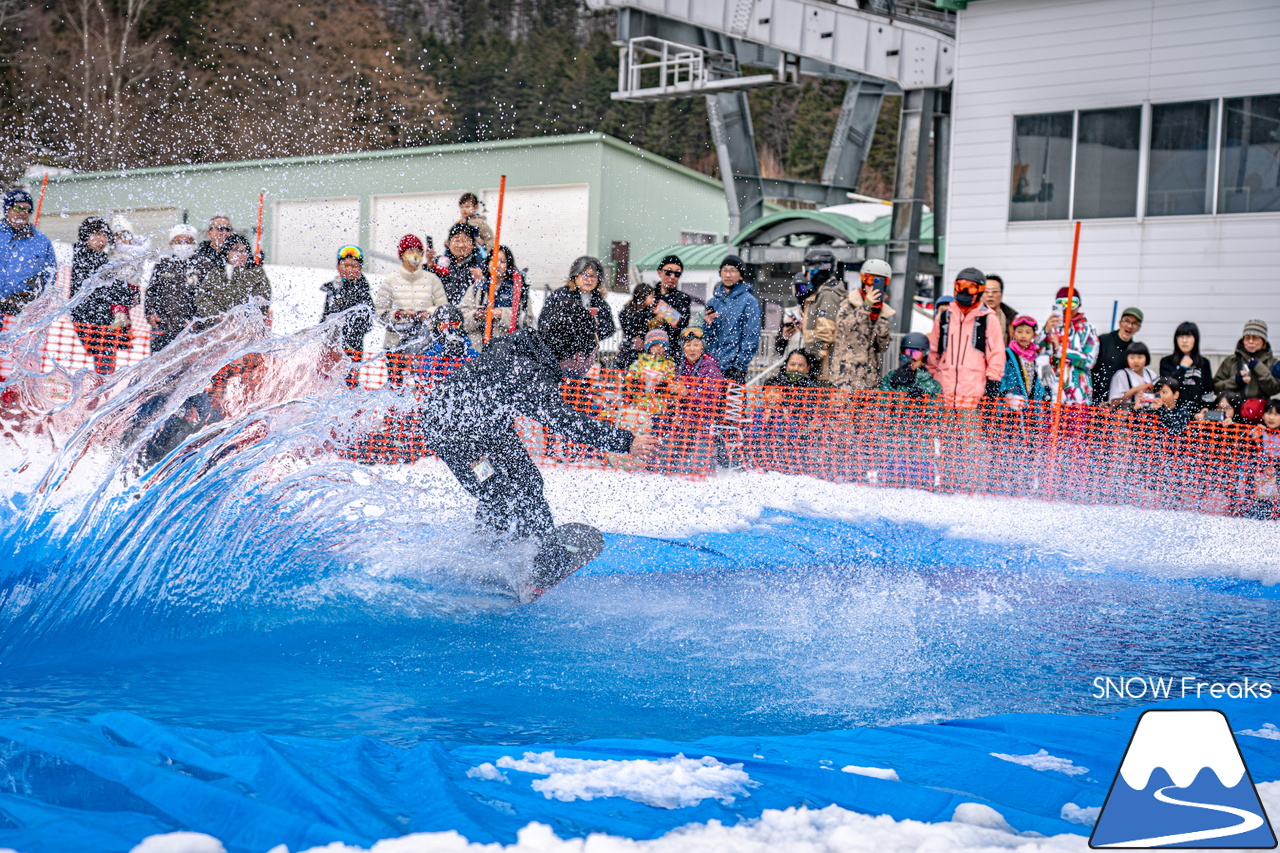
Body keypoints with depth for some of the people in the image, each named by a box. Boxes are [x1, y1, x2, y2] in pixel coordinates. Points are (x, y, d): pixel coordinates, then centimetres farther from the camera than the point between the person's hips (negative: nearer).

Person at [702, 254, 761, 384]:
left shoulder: (749, 301, -1)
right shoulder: (713, 302, 16)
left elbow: (751, 339, -6)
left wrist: (739, 366, -11)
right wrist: (707, 324, -3)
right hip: (711, 366, 5)